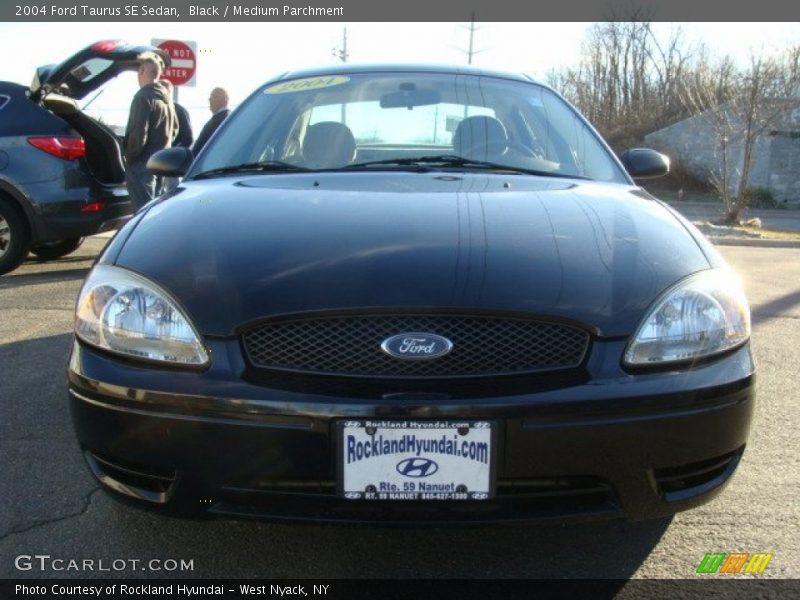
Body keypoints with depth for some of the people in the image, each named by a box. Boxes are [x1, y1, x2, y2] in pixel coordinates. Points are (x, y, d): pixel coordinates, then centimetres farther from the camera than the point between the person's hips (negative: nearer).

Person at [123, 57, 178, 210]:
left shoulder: (143, 96, -14)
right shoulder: (166, 98, 13)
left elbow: (138, 133, -19)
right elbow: (174, 128, 23)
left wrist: (130, 156, -7)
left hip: (143, 163, -9)